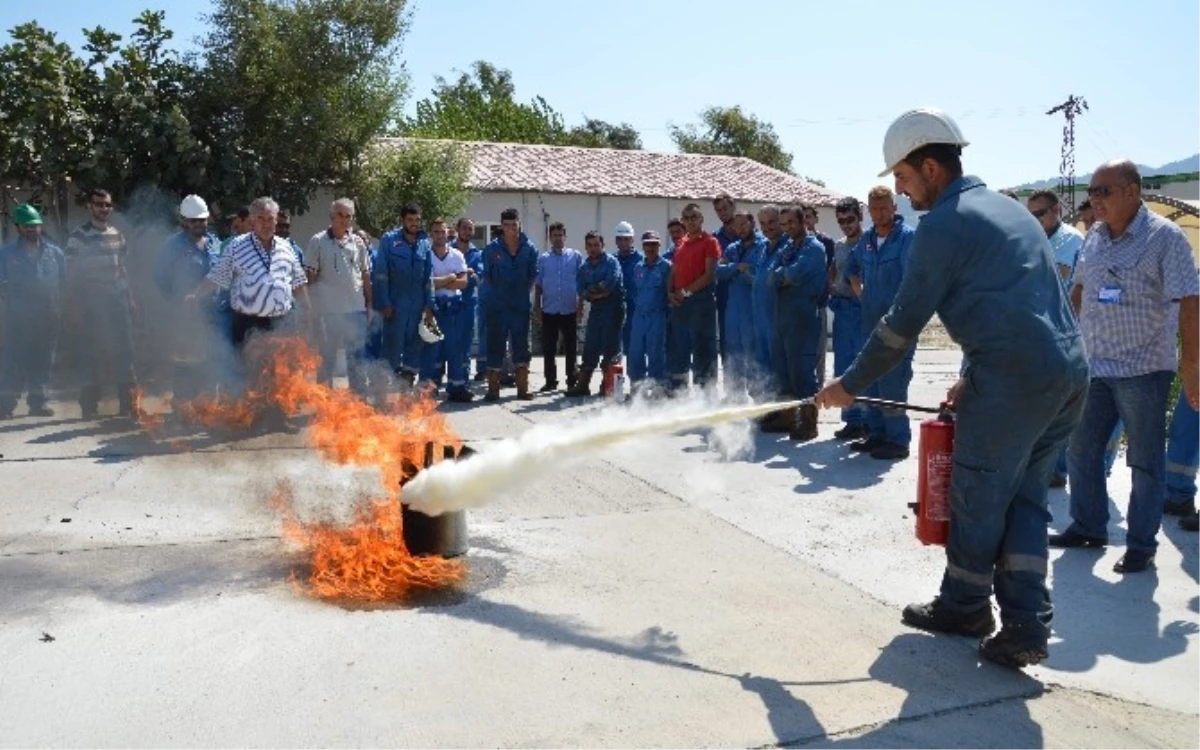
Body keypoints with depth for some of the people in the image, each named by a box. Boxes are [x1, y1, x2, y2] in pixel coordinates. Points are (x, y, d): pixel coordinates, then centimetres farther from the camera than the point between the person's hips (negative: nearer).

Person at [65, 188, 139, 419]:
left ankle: (128, 403, 9)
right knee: (92, 356, -1)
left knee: (124, 354, 3)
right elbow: (72, 276, -5)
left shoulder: (117, 236, 12)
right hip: (92, 307, -4)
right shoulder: (78, 237, -3)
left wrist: (130, 298, 10)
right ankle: (89, 406, 6)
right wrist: (77, 308, -10)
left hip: (118, 304, 4)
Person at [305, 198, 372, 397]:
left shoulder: (358, 242, 8)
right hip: (327, 310, -3)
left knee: (358, 358, 9)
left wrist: (369, 305, 9)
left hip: (356, 308, 3)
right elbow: (310, 276, -2)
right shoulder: (317, 241, -2)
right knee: (326, 358, 8)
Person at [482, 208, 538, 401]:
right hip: (497, 306, -1)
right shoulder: (492, 249, -3)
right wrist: (498, 292, 7)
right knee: (495, 346, 1)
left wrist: (523, 291, 7)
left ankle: (523, 388, 14)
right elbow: (486, 276, 6)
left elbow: (533, 275, 10)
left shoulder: (529, 249, 1)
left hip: (521, 305, 2)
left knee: (521, 346, 6)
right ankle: (493, 389, 8)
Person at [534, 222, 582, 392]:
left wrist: (581, 306, -2)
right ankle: (550, 381, 14)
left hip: (570, 311, -1)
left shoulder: (576, 256, 2)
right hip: (549, 311, 1)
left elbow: (582, 283, 2)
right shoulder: (543, 259, 6)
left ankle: (572, 381, 15)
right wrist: (537, 307, 3)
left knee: (570, 348, 6)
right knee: (548, 349, 5)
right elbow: (538, 284, 8)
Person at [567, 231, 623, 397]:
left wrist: (591, 290, -7)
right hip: (595, 309, 5)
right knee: (590, 348, 5)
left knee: (610, 348, -4)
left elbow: (610, 284, -18)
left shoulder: (611, 262, -3)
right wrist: (599, 292, -13)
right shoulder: (584, 266, 13)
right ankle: (583, 385, 10)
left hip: (612, 309, -5)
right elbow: (581, 290, 2)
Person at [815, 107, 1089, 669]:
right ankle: (1026, 627, 12)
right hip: (1069, 373, 9)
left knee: (976, 498, 7)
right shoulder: (1007, 207, 20)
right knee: (1024, 498, 13)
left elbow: (904, 321, -7)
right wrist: (974, 378, 22)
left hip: (1015, 379, -9)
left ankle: (965, 606, 24)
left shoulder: (944, 223, -7)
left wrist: (851, 383, 3)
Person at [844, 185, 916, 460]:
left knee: (892, 382, -9)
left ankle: (898, 440, 0)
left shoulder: (907, 237, -10)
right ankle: (878, 433, 24)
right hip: (871, 320, 8)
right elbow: (851, 267, 31)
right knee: (871, 379, 12)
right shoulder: (866, 239, 11)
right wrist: (859, 290, 15)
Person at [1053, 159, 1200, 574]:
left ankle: (1141, 545, 15)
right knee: (1080, 451, 12)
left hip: (1143, 369, -6)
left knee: (1145, 462, 4)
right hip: (1093, 366, 6)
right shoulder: (1094, 236, 7)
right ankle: (1088, 527, 27)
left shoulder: (1164, 237, -12)